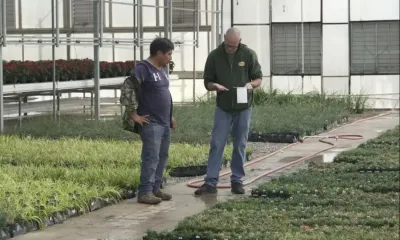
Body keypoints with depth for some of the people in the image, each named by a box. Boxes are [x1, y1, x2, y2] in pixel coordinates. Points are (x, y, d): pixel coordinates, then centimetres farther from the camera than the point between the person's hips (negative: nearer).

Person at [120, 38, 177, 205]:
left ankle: (155, 188, 19)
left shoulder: (163, 69, 15)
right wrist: (133, 114, -18)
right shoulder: (143, 69, -13)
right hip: (150, 123, -9)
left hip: (164, 122, 9)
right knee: (151, 157, -11)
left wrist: (170, 116, 22)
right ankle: (144, 192, -8)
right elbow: (127, 90, -21)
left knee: (162, 157, 11)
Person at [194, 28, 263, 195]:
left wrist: (251, 84, -21)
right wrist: (215, 86, -19)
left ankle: (237, 180, 16)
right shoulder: (215, 56, -2)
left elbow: (258, 78, 2)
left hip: (243, 107, 0)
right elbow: (207, 82, 4)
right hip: (223, 108, 0)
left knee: (240, 145, 7)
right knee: (216, 144, -3)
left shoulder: (249, 54, -5)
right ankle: (210, 182, -2)